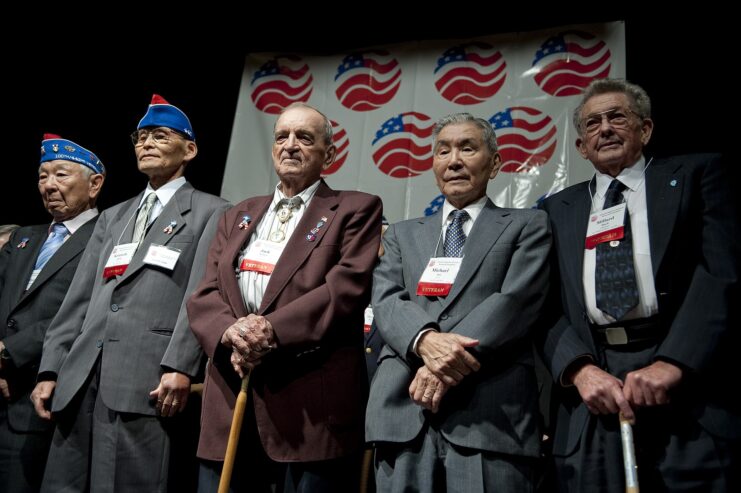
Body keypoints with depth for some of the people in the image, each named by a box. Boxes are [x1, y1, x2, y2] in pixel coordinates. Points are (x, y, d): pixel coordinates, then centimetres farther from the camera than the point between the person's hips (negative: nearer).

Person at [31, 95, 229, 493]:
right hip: (82, 376, 6)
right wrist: (50, 369, 11)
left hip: (149, 378, -6)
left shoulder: (210, 213, 3)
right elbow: (79, 297, 17)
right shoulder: (112, 217, 23)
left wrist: (179, 366, -18)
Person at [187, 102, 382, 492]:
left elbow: (347, 288, -10)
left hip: (313, 400, -4)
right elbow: (205, 295, 10)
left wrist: (272, 330, -18)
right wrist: (231, 334, -12)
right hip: (230, 393, 5)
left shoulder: (355, 209, 5)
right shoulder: (238, 215, 19)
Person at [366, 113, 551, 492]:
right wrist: (425, 339, -16)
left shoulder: (527, 225, 11)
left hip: (490, 412, -2)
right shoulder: (402, 234, 19)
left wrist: (447, 362, -14)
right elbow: (385, 300, 5)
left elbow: (516, 301, -4)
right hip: (402, 406, 3)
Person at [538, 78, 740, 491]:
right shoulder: (560, 208, 16)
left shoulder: (696, 175, 10)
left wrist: (673, 363, -15)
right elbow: (547, 304, 6)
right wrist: (579, 368, -12)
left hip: (688, 388, -2)